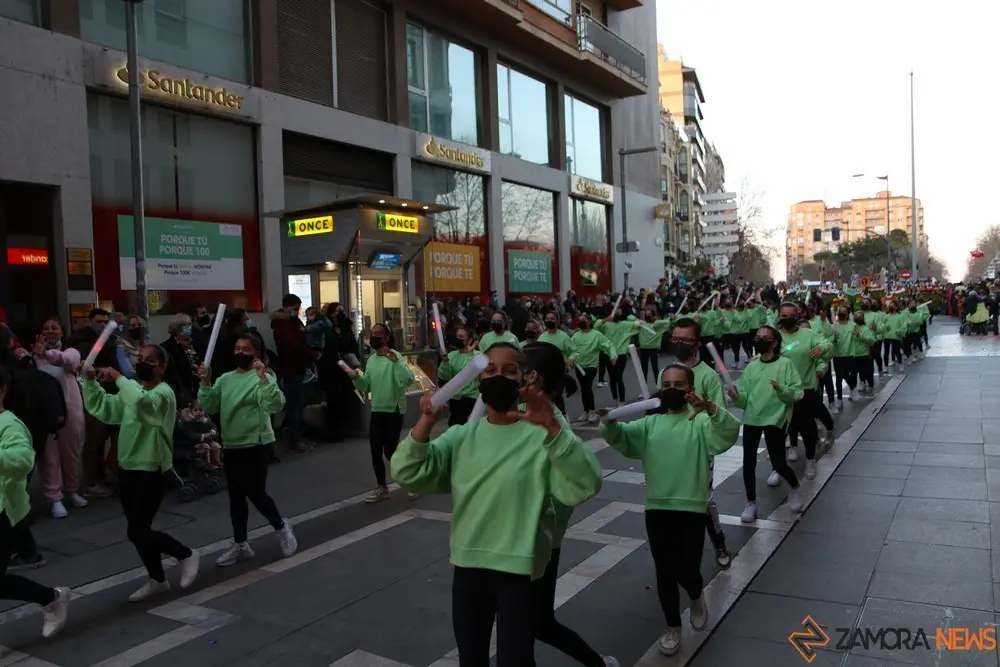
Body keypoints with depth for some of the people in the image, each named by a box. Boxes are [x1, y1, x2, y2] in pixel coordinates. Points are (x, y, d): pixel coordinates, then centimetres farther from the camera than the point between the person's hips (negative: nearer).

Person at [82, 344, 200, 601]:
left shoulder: (164, 392, -15)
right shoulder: (132, 390, 11)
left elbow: (142, 401, -37)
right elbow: (101, 408, 11)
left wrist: (118, 377, -27)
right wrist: (90, 381, -2)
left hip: (152, 470, -8)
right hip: (127, 468, 8)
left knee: (137, 532, -7)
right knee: (139, 530, 14)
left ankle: (186, 555, 14)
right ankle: (157, 580, 29)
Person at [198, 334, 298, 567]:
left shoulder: (263, 378, -10)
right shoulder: (225, 379, 7)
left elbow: (276, 405, -24)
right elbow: (209, 407, 4)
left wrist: (264, 378, -33)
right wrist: (205, 384, -9)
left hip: (255, 443, -6)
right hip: (231, 445, 6)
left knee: (255, 493, -3)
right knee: (236, 495, 12)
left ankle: (281, 527, 23)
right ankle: (240, 544, 24)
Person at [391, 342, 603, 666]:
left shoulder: (540, 436, -11)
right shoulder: (462, 436, 3)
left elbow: (584, 485, -25)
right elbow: (407, 473, -6)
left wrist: (553, 427, -38)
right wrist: (426, 421, -23)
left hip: (519, 567, -5)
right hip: (468, 565, 5)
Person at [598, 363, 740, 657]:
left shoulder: (701, 423, -1)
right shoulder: (650, 424, 9)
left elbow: (730, 431, -19)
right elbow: (618, 435, -1)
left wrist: (710, 407, -39)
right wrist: (608, 422, -25)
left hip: (691, 508, -3)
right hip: (657, 508, 3)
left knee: (688, 570, 0)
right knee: (665, 572, 8)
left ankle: (696, 597, 37)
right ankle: (672, 627, 28)